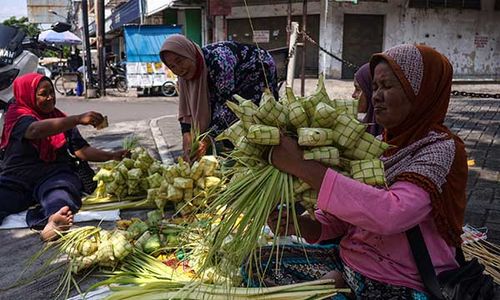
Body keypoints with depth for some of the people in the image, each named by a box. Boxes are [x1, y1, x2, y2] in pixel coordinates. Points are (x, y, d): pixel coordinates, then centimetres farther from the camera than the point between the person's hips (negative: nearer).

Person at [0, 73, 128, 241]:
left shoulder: (60, 119, 19)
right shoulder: (17, 115, 5)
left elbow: (81, 150, 13)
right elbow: (36, 130, -19)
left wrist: (112, 156, -3)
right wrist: (78, 119, -29)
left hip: (54, 175, 1)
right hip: (15, 180, -1)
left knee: (60, 194, -33)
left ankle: (53, 220, -64)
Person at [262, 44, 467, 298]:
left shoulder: (442, 149, -14)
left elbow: (391, 214, -31)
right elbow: (341, 218, 6)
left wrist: (301, 165, -30)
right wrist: (299, 224, -14)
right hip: (347, 263, 7)